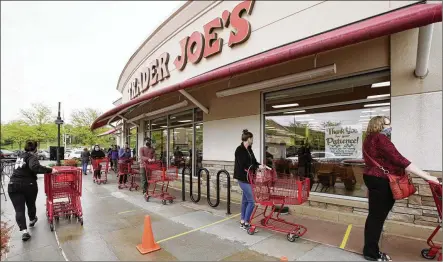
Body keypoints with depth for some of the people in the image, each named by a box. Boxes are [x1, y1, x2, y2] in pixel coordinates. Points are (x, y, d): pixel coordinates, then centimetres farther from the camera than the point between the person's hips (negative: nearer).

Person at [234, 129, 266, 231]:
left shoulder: (249, 149, 11)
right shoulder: (239, 150, -16)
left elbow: (253, 162, 11)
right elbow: (243, 165, -22)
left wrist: (261, 165, -7)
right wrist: (258, 166, -21)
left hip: (248, 177, 9)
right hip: (243, 178, -9)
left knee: (245, 200, 16)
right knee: (251, 201, -6)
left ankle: (242, 222, 28)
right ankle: (246, 224, 8)